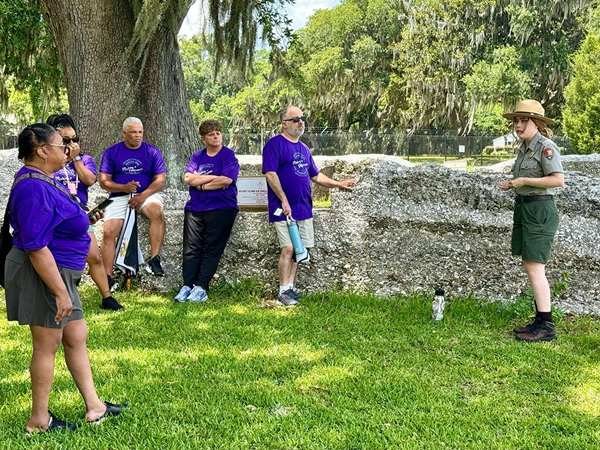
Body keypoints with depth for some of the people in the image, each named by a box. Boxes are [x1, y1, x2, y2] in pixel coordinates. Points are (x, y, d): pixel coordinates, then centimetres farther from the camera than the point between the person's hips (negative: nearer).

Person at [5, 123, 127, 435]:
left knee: (76, 339, 16)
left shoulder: (41, 181, 9)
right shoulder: (34, 188, -24)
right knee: (47, 346, 3)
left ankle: (94, 407, 27)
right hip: (44, 275, -10)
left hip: (59, 272, 10)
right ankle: (39, 420, 17)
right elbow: (35, 247, -28)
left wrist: (83, 220, 12)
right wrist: (60, 292, -27)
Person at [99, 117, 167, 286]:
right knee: (108, 232, -18)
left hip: (147, 194, -1)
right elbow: (104, 181, 2)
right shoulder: (111, 152, 5)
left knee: (157, 211, -35)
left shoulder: (152, 152, 4)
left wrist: (144, 195, -17)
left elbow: (160, 180, -1)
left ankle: (154, 259, -30)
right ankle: (108, 277, -11)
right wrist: (124, 187, -17)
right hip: (119, 196, 1)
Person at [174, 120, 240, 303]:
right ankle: (187, 286, -1)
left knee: (211, 249, -5)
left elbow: (226, 180, -13)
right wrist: (213, 177, -8)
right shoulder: (197, 157, 14)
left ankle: (201, 288, -5)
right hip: (195, 208, 4)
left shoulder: (229, 155, 1)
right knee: (191, 249, -2)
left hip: (221, 208, -4)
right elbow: (188, 178, -1)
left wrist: (201, 184, -3)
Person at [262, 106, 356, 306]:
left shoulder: (303, 148, 17)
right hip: (285, 208, -7)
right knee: (288, 248, -10)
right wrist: (284, 201, -20)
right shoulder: (275, 144, -7)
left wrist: (338, 184, 17)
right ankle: (283, 291, 0)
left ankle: (290, 286, 18)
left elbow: (315, 175, 25)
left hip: (304, 208, 8)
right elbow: (270, 173, -15)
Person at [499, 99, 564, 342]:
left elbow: (558, 180, -23)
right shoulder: (525, 148, 14)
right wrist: (511, 184, 8)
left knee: (535, 268, -11)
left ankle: (546, 327, -7)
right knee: (530, 267, 10)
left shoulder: (546, 147, -13)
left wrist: (524, 181, -19)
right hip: (524, 209, 10)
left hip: (540, 211, -10)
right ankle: (540, 321, 16)